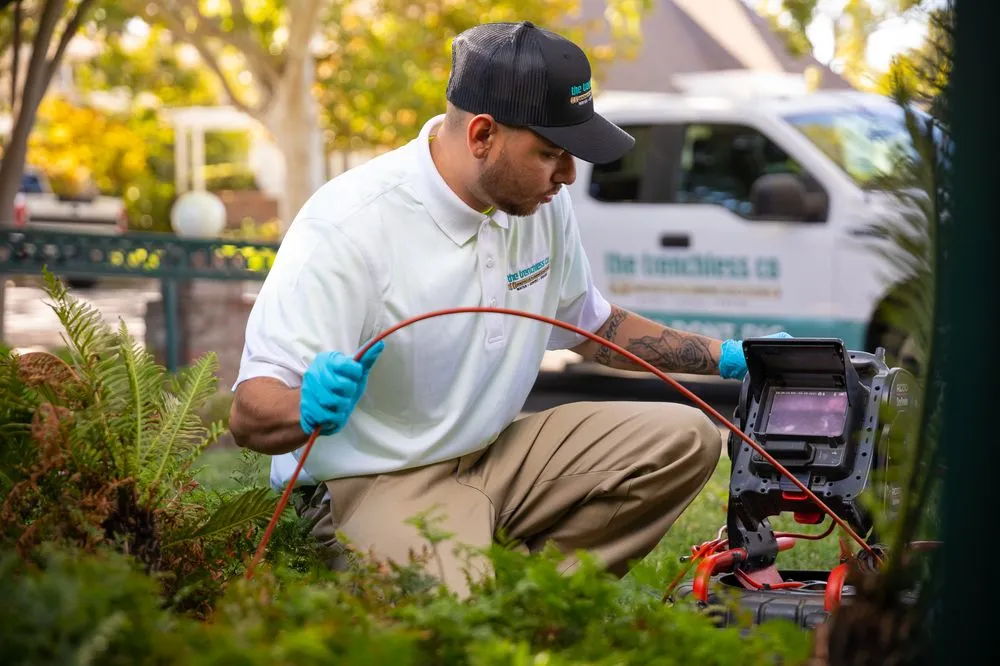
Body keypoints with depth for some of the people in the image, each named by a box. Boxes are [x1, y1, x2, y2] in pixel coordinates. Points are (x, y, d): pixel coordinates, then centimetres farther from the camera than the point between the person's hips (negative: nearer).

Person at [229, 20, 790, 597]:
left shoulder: (543, 203, 1)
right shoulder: (349, 227, -22)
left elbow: (592, 325, 22)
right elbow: (251, 412, -25)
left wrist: (724, 358, 15)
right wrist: (308, 411, -49)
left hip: (497, 456, 8)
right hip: (374, 484, -8)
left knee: (685, 438, -5)